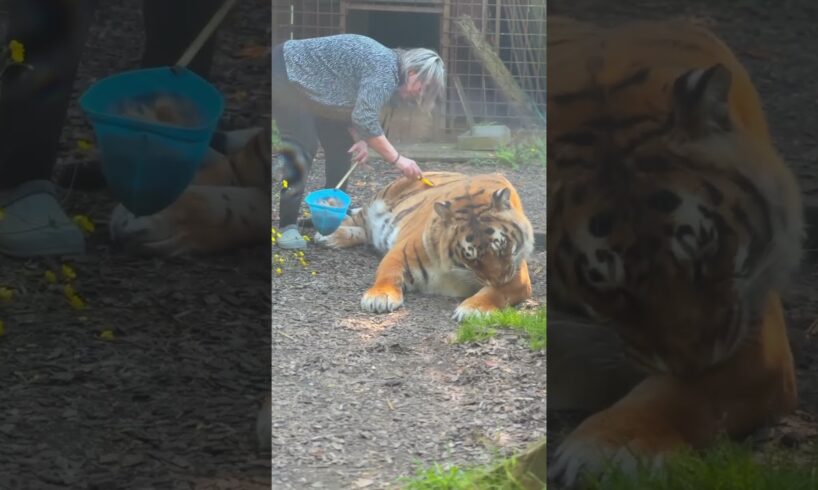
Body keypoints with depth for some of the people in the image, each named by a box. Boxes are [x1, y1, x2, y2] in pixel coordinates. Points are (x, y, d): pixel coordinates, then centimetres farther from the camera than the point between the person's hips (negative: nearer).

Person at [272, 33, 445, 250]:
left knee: (341, 143, 10)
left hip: (310, 83, 10)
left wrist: (360, 140, -11)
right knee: (303, 149, -17)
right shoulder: (385, 68, -24)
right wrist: (398, 160, -26)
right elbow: (366, 119, -30)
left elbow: (356, 110, 8)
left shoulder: (388, 69, 6)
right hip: (287, 73, -10)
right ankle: (288, 225, -19)